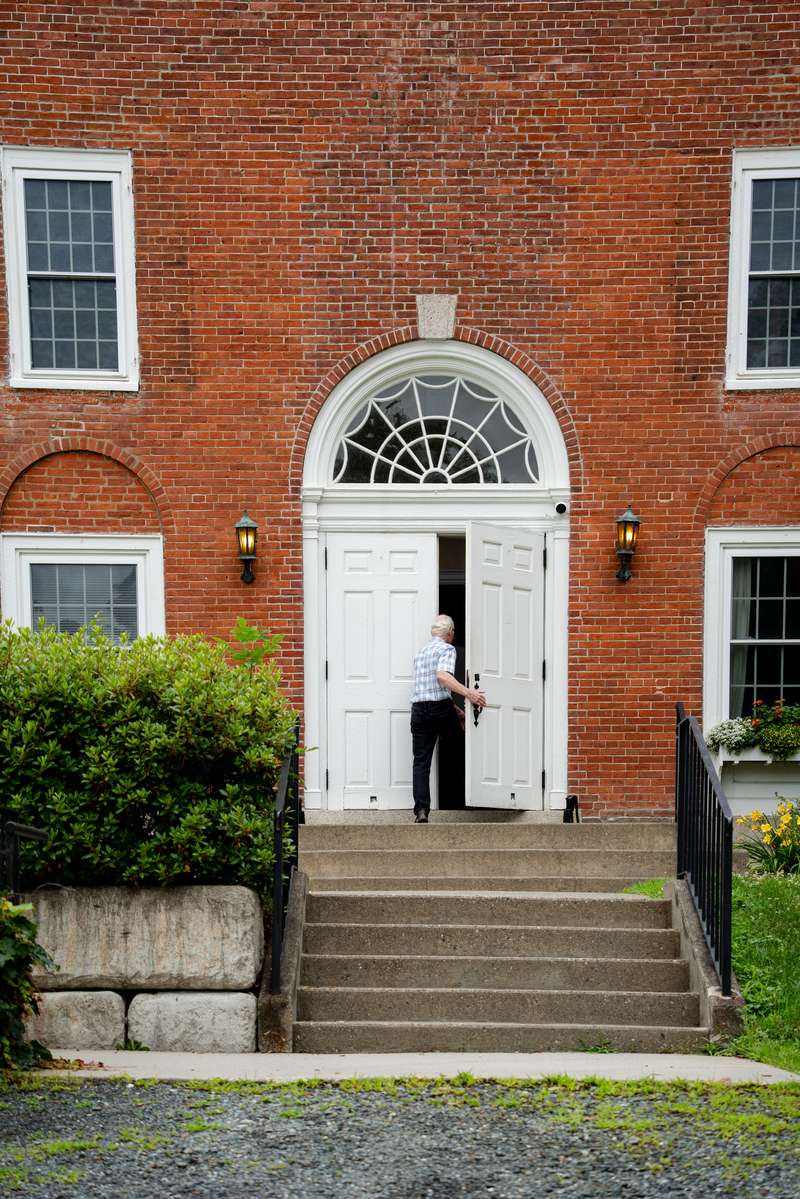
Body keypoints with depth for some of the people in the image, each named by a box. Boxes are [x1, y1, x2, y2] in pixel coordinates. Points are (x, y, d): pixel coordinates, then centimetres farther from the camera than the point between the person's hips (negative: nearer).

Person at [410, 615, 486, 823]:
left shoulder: (422, 651, 23)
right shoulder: (447, 649, -2)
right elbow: (442, 675, -21)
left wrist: (457, 710, 28)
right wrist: (468, 693, -26)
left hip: (419, 709, 5)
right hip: (441, 707, -5)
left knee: (421, 761, 1)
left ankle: (421, 809, -12)